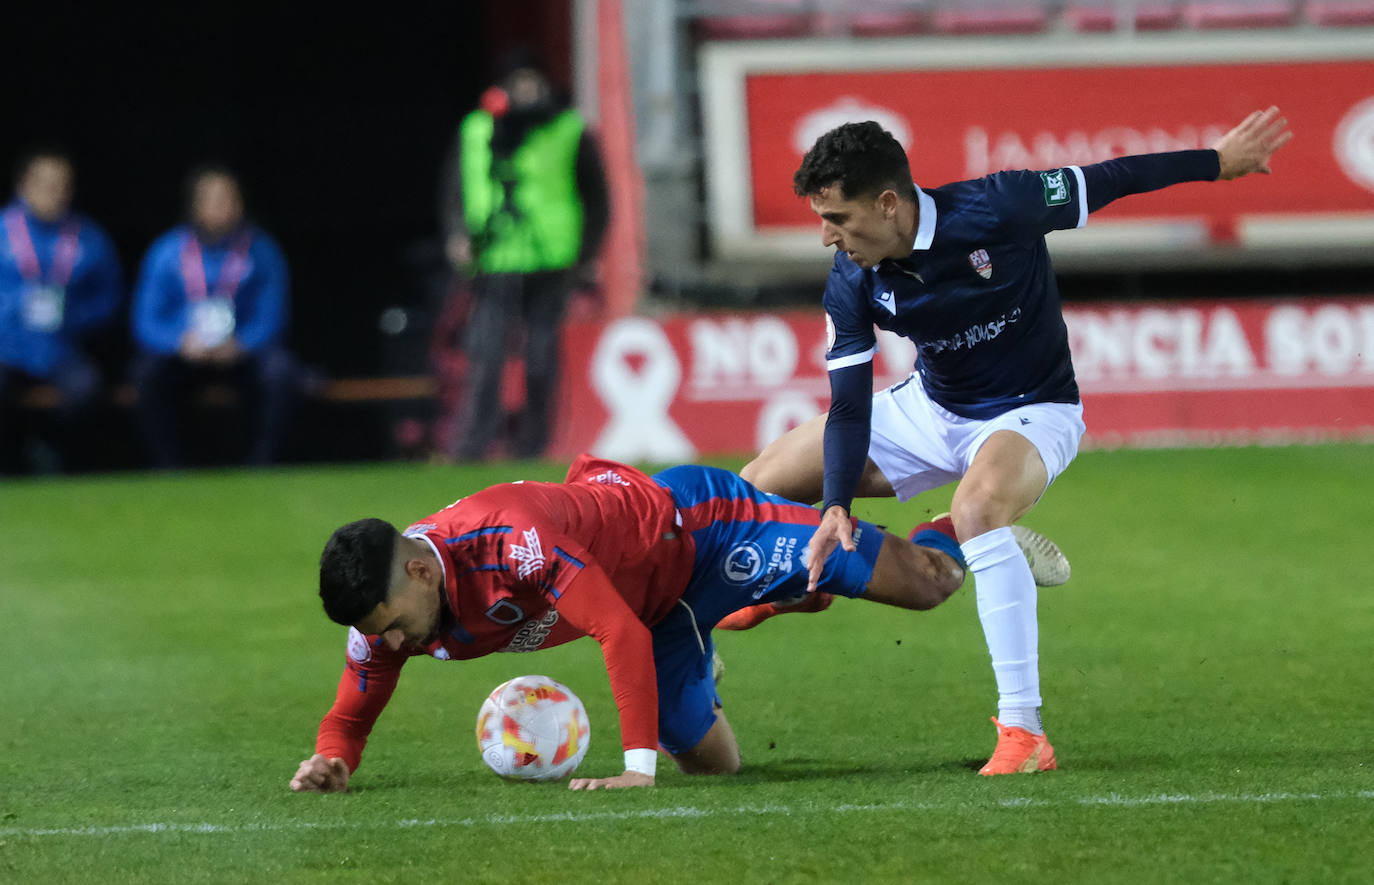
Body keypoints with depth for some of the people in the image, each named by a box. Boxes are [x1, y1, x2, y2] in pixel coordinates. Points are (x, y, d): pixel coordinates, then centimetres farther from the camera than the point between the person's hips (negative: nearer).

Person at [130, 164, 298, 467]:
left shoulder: (261, 251, -7)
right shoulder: (167, 252, -9)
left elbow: (271, 318, -6)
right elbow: (146, 323, -9)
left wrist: (239, 345, -28)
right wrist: (182, 342, -31)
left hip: (241, 350, 0)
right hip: (181, 351, 0)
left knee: (279, 368, -30)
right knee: (149, 371, -32)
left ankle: (261, 466, -18)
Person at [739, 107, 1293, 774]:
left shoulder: (992, 211, -29)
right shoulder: (851, 284, -16)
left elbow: (1105, 182, -15)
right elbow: (849, 408, -12)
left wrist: (1219, 160, -7)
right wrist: (837, 507, -27)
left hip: (1031, 412, -6)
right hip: (928, 410, 6)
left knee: (977, 509, -40)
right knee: (759, 486, 3)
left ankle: (1023, 732, -38)